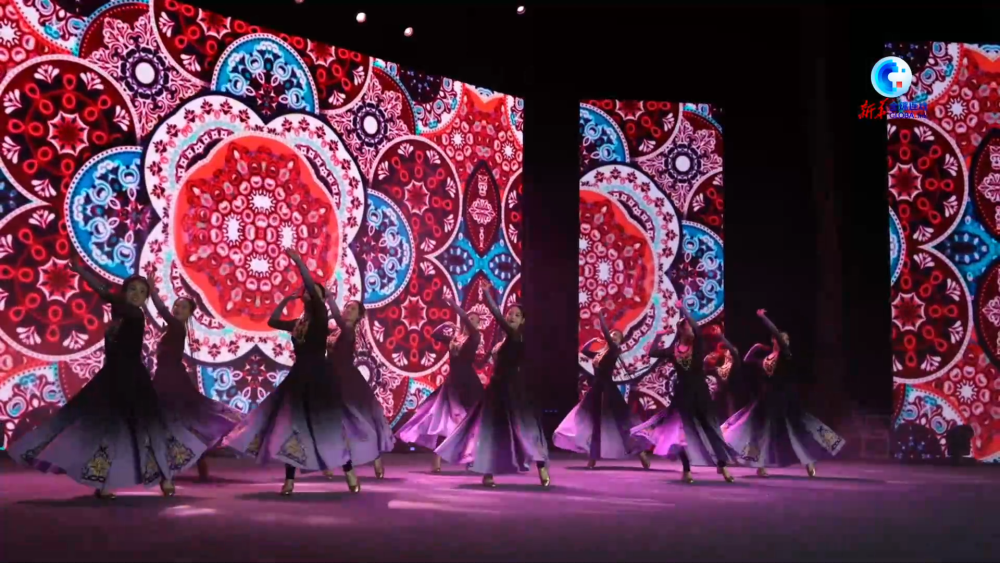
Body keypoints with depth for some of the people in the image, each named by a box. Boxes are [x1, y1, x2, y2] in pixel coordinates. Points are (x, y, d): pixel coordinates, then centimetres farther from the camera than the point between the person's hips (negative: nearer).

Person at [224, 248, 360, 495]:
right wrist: (285, 300, 20)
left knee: (327, 426, -5)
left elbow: (312, 286, -19)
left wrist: (298, 261, -18)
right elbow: (272, 321, 24)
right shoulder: (298, 323, 13)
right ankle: (289, 480, 10)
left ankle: (350, 474, 5)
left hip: (317, 377, -7)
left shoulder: (320, 316, -5)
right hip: (298, 377, 7)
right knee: (291, 427, 4)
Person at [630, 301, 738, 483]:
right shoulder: (673, 350, 1)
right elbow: (652, 353, 2)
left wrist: (683, 309, -14)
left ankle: (722, 465, 8)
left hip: (700, 393, -1)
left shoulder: (698, 346, -3)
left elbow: (697, 329, -19)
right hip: (683, 394, 1)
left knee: (710, 427, 1)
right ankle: (686, 470, 12)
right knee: (682, 430, 4)